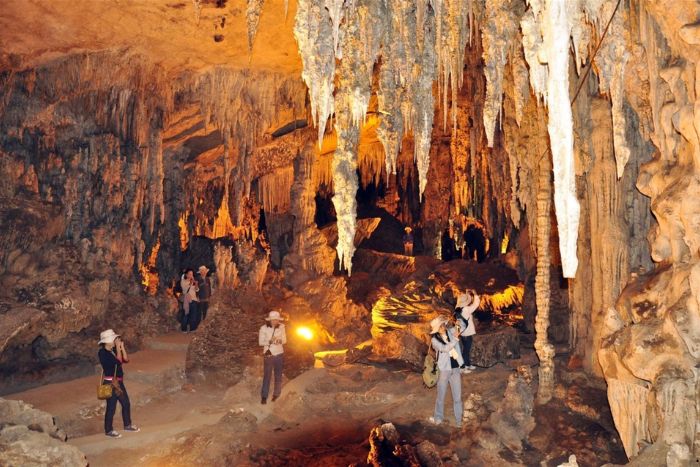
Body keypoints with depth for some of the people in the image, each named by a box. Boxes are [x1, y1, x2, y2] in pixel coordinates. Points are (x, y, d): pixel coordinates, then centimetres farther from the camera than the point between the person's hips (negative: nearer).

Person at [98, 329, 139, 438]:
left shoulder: (114, 350, 9)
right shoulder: (102, 352, -16)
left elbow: (126, 359, 2)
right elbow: (118, 361, -24)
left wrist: (122, 347, -2)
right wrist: (118, 347, -17)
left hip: (119, 382, 8)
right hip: (110, 383, -8)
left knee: (126, 403, 16)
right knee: (111, 407, 0)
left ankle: (127, 425, 31)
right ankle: (109, 430, 14)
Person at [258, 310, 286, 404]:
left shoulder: (281, 327, -6)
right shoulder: (263, 328, -13)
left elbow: (284, 340, 1)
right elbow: (260, 342, -10)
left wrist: (280, 341, -21)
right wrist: (269, 342, -27)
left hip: (279, 354, 2)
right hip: (268, 355, -2)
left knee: (278, 375, 11)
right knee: (267, 375, -1)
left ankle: (276, 394, 26)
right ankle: (264, 396, 9)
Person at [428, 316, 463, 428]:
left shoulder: (451, 331, 1)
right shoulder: (434, 339, -10)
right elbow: (445, 348, -23)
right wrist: (455, 340, -16)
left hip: (455, 369, 3)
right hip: (444, 370, -3)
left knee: (457, 397, 8)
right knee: (441, 396, 10)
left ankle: (459, 421, 18)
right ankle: (438, 418, 26)